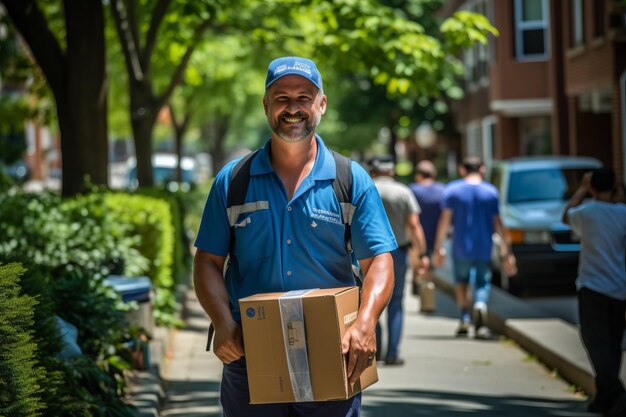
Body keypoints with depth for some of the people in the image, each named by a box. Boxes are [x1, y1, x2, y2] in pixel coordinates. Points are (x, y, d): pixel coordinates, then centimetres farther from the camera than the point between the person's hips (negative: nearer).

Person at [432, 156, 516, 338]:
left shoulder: (452, 190, 1)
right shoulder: (491, 192, 2)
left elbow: (444, 220, -3)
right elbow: (498, 224, 1)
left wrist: (438, 248, 1)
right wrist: (506, 253, 3)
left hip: (461, 248, 0)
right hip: (484, 248, 0)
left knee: (461, 280, 19)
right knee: (483, 283, 7)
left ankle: (465, 318, 5)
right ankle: (480, 305, -24)